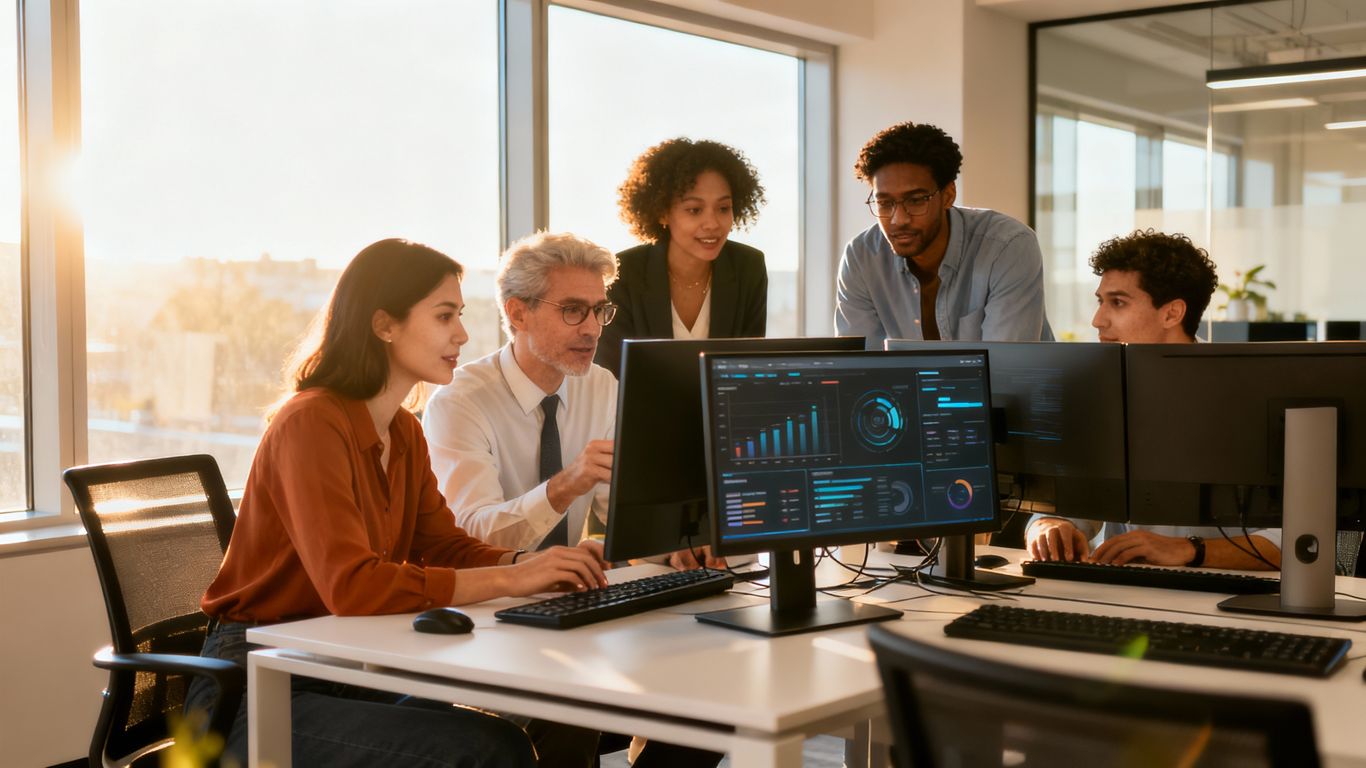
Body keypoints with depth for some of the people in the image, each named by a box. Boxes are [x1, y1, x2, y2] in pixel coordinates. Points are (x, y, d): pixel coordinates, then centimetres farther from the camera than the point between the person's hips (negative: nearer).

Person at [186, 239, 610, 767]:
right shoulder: (312, 424, -19)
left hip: (348, 674, 8)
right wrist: (510, 578, -28)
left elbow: (446, 546, 8)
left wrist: (539, 565, -12)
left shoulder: (404, 432, 11)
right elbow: (352, 588, -30)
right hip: (253, 695, -8)